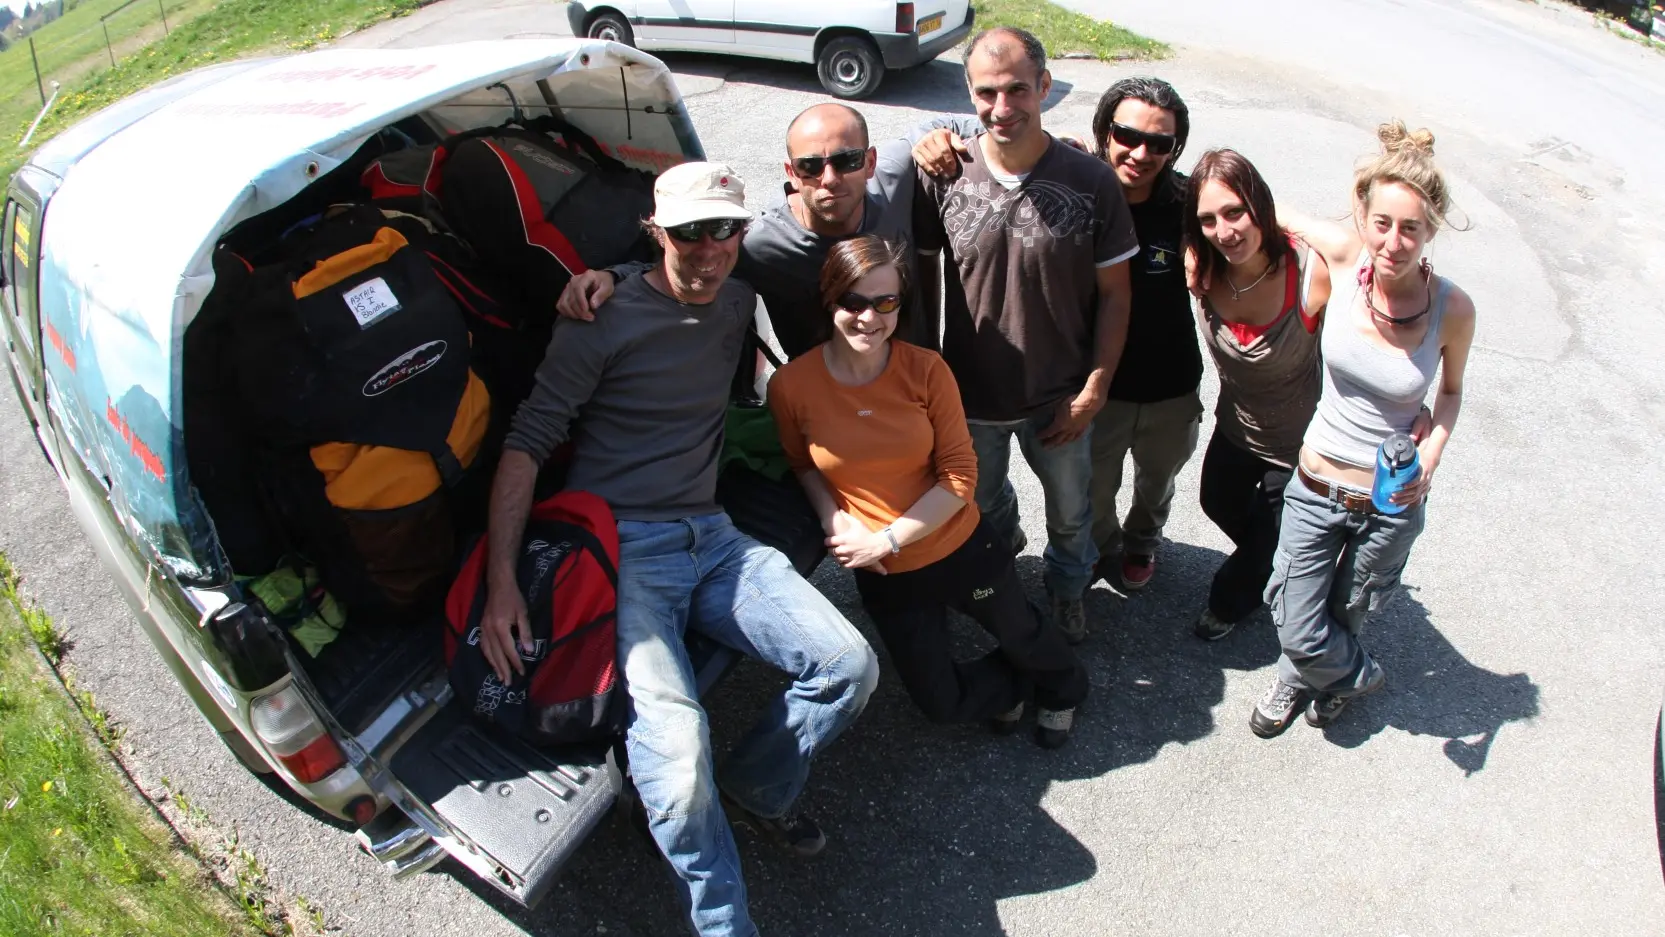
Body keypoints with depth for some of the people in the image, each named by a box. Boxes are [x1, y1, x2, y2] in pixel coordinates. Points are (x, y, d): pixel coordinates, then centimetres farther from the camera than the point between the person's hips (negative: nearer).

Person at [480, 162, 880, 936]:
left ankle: (754, 791, 16)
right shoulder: (605, 319, -6)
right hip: (622, 549, -6)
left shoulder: (739, 304, 12)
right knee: (675, 741, -28)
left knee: (849, 666, -10)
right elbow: (526, 443, -7)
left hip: (710, 536, 6)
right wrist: (501, 582, -14)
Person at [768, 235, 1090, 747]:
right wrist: (834, 519, -14)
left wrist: (886, 539, -20)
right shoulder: (791, 385, -16)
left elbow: (960, 477, -15)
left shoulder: (926, 369, -19)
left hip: (963, 548, -1)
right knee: (943, 704, 12)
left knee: (1024, 641, 24)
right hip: (884, 574, 1)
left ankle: (1062, 688, 60)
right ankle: (1013, 683, 45)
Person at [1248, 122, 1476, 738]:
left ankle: (1302, 677, 57)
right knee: (1300, 634, 8)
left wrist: (1432, 454, -14)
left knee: (1345, 616, 23)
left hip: (1393, 503, -1)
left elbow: (1451, 390, 2)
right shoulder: (1344, 256, -17)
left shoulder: (1452, 309, -18)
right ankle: (1357, 675, 44)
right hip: (1315, 485, 1)